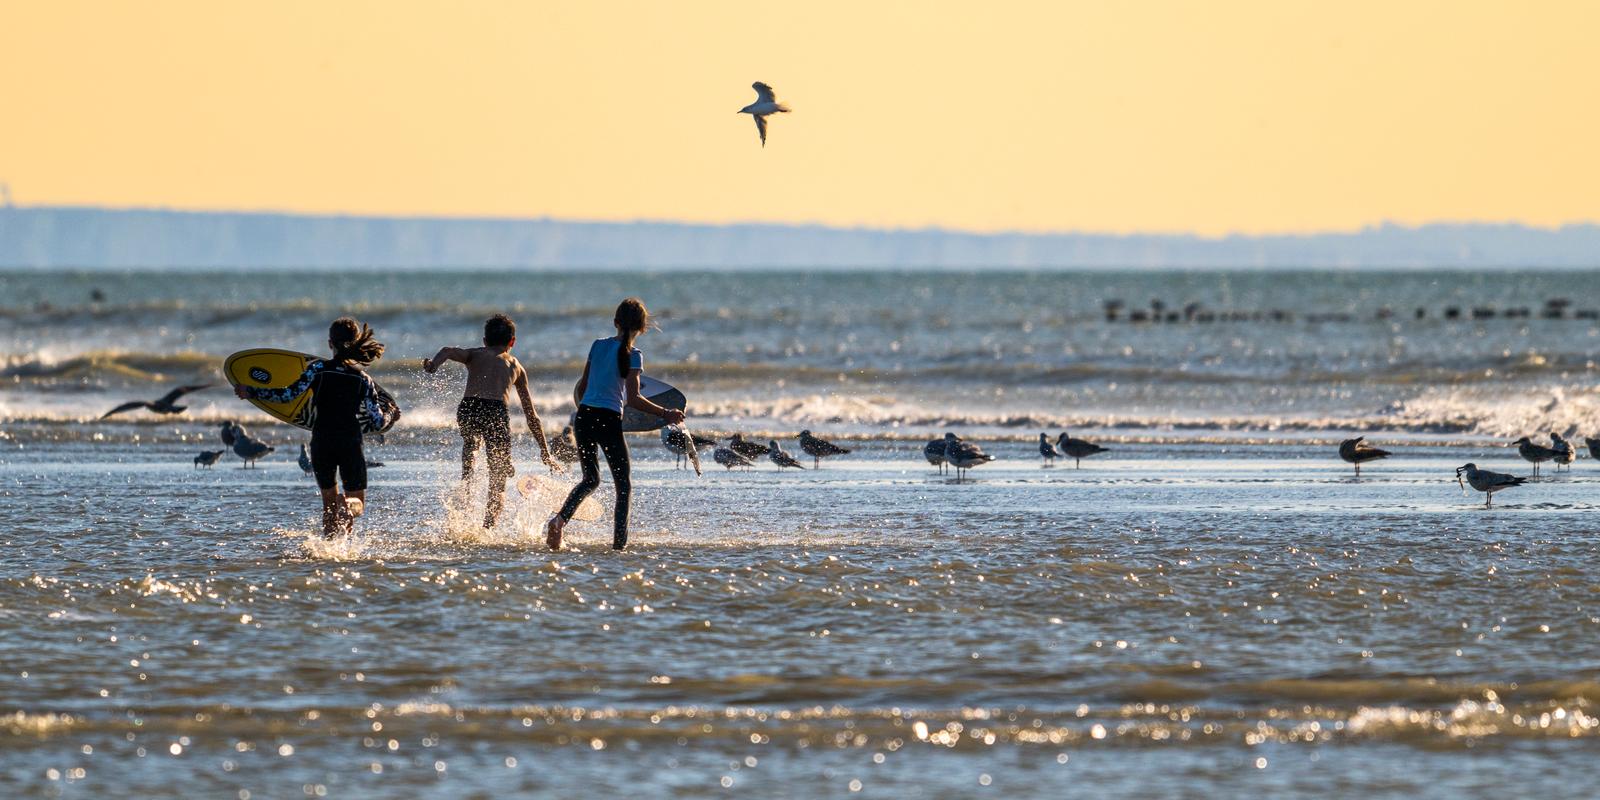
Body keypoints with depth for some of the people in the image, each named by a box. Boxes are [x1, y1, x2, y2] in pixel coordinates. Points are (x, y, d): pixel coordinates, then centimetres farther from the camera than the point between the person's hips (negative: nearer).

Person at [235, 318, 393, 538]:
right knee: (357, 502, 7)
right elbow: (377, 422, 0)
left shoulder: (318, 368, -4)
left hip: (321, 443, 1)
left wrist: (250, 392, -2)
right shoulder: (363, 379, -1)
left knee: (329, 502, 18)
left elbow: (289, 394, -12)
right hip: (351, 445, -1)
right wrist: (390, 415, 23)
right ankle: (348, 506, -29)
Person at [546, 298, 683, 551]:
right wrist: (664, 414, -8)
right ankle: (619, 542, 0)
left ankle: (560, 518, -5)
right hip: (609, 421, -5)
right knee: (623, 485, 9)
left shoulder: (598, 346, 9)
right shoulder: (632, 356, -8)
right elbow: (632, 399, -15)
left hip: (584, 416, 5)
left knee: (590, 479, 19)